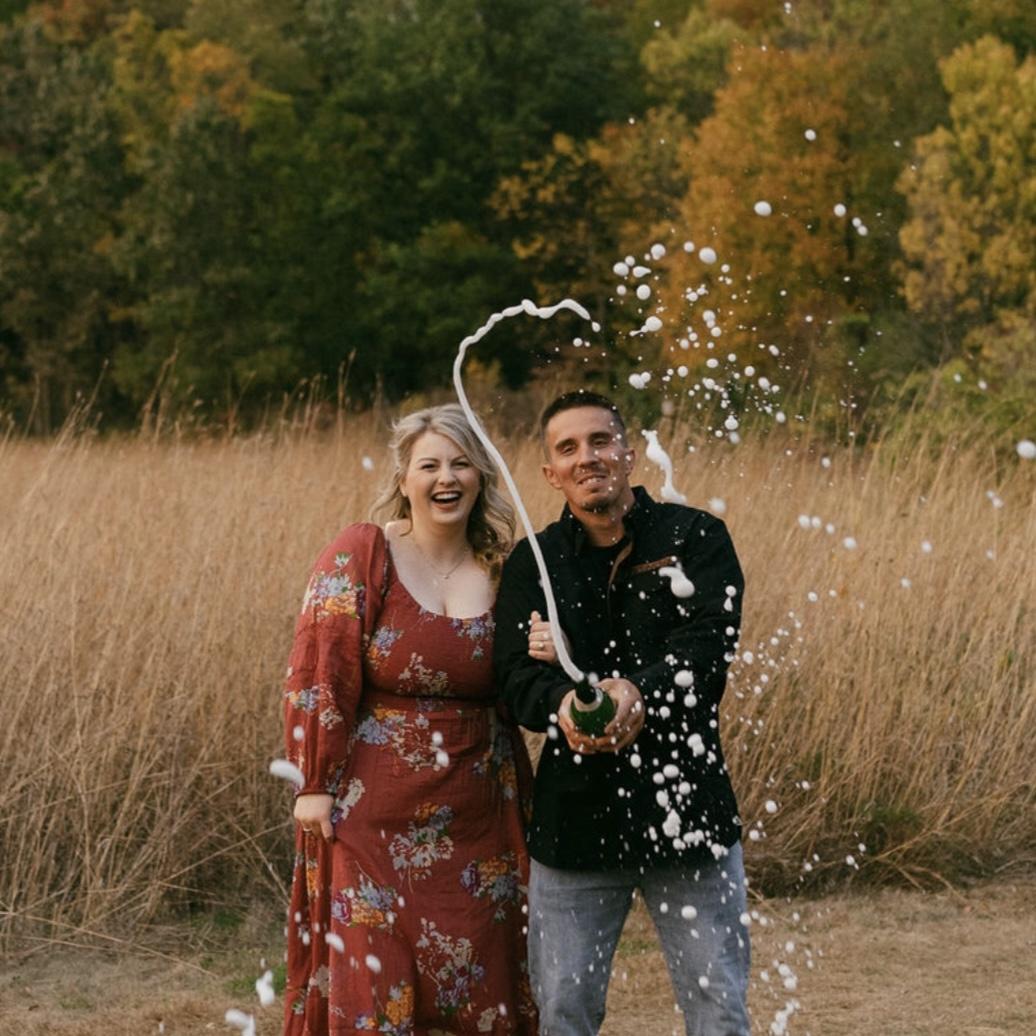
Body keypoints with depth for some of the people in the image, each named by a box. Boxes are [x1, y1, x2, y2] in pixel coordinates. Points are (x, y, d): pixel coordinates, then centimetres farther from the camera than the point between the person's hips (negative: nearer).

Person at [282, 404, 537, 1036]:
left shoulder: (501, 573, 5)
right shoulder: (361, 556, -7)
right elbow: (316, 675, -9)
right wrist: (314, 785, -12)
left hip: (472, 817, 4)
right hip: (372, 811, -4)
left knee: (479, 984, 8)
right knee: (369, 983, 0)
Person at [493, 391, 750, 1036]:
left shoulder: (696, 539, 1)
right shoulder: (533, 564, 7)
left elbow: (709, 644, -14)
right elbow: (518, 676, -5)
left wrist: (639, 692, -32)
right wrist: (562, 704, -29)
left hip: (688, 808, -2)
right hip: (576, 815, 2)